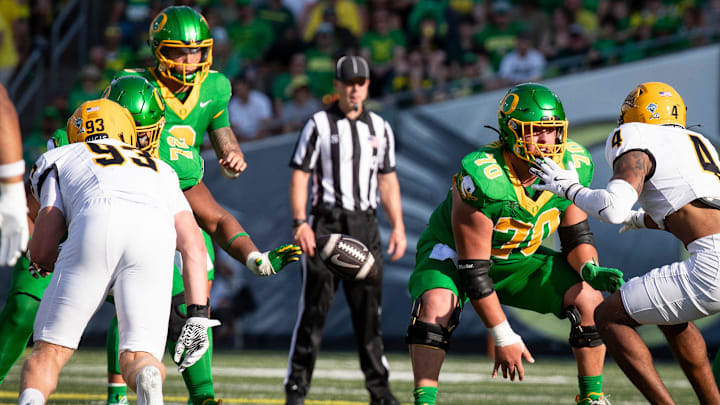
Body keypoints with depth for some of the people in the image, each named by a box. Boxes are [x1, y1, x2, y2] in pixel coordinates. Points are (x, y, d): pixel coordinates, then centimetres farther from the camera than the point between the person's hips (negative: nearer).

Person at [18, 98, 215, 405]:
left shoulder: (58, 161, 33)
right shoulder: (161, 172, 41)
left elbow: (42, 252, 21)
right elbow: (193, 245, 25)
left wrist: (42, 262, 44)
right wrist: (198, 315, 20)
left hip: (96, 229, -2)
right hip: (156, 234, 2)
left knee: (49, 351, 8)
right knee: (140, 357, 3)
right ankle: (148, 379, -34)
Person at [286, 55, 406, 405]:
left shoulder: (380, 128, 13)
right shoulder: (318, 124, -1)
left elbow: (388, 180, 16)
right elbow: (299, 176, -4)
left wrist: (398, 226, 6)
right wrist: (300, 223, -15)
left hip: (365, 225, 4)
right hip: (327, 222, -4)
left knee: (369, 307, 4)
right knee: (315, 306, -5)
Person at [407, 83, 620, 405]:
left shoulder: (571, 166, -17)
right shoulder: (481, 179, -35)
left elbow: (576, 234, -2)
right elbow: (473, 270, -30)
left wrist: (590, 269, -26)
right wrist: (503, 338, -28)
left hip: (520, 258, 5)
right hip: (456, 252, -5)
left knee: (589, 299, -11)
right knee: (436, 305, -35)